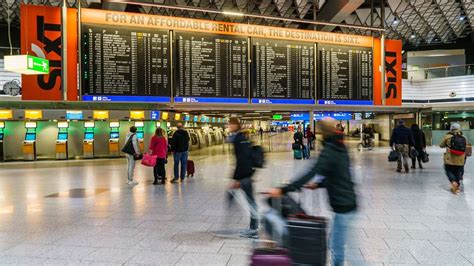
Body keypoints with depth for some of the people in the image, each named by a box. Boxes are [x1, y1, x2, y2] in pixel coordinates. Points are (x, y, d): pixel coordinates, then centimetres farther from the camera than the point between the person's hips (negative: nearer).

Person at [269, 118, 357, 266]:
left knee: (336, 246, 1)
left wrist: (283, 190, -33)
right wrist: (318, 184, 12)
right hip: (348, 202, 9)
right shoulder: (339, 147, 9)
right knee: (335, 244, 18)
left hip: (343, 205, -9)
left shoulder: (329, 151, -18)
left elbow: (311, 174, -30)